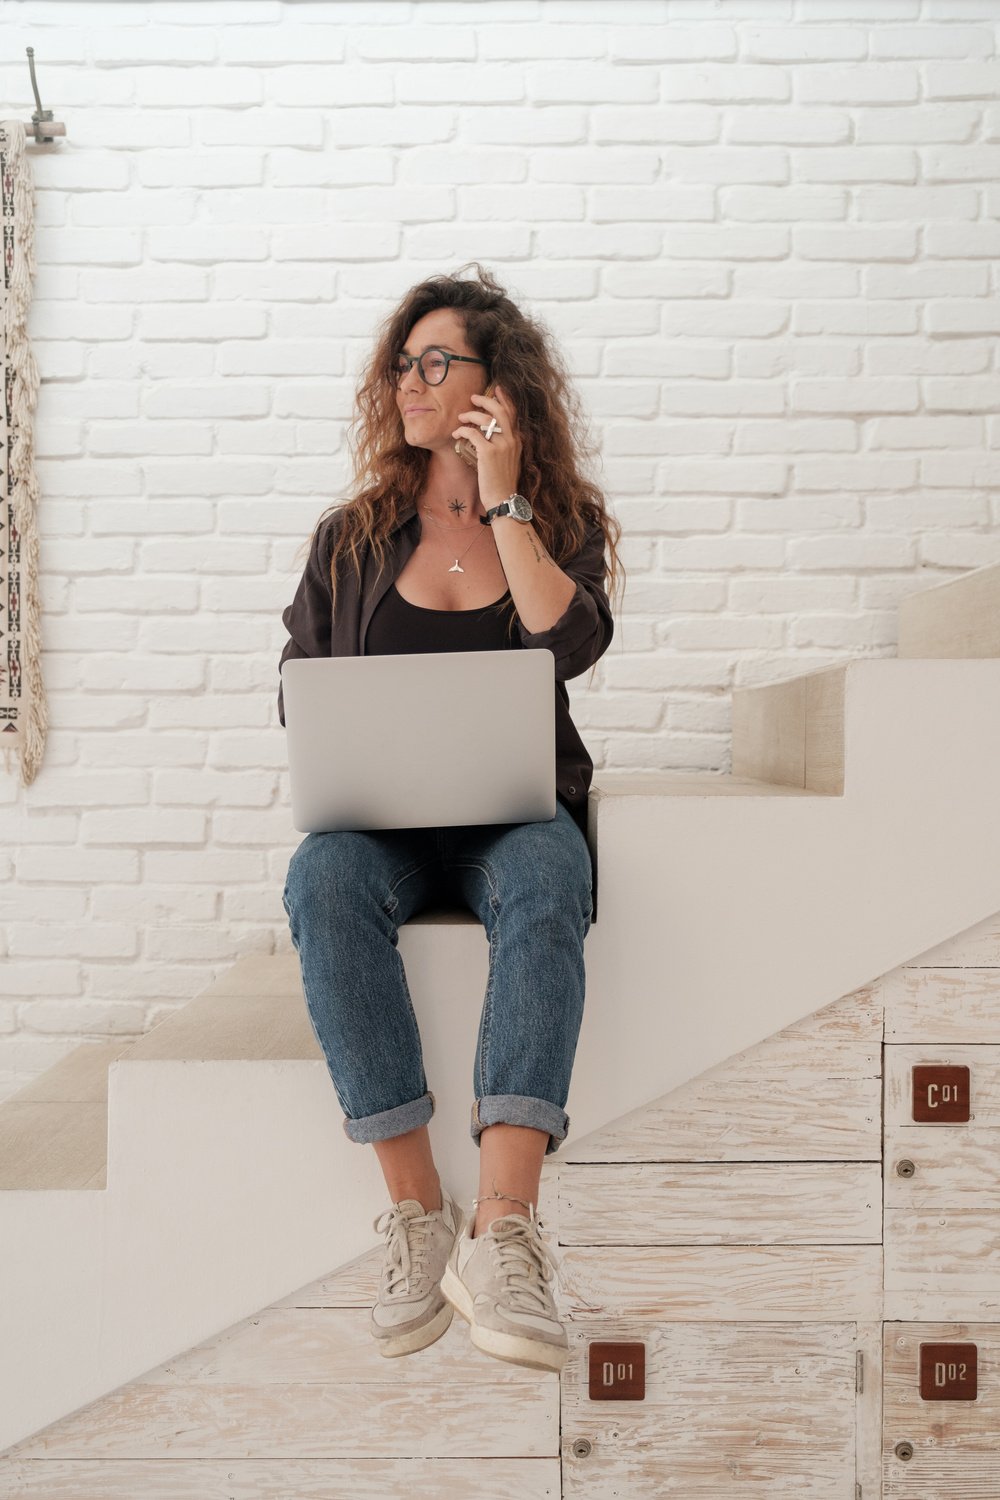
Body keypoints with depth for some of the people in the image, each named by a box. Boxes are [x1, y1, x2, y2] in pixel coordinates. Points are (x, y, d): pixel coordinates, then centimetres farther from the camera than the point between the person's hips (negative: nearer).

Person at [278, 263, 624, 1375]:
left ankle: (502, 1230, -47)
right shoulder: (352, 537, 16)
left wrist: (503, 502, -6)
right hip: (378, 820, 2)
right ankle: (416, 1211, -35)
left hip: (518, 814, -1)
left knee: (544, 881, -38)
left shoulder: (564, 522, 10)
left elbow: (570, 643, -11)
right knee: (321, 876, -35)